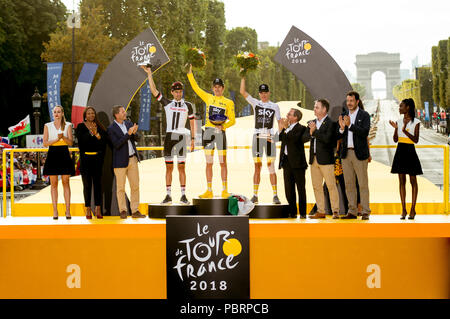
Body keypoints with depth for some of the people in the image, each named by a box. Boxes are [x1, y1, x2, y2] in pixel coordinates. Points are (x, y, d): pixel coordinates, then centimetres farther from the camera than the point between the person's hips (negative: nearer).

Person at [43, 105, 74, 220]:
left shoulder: (67, 125, 7)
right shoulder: (47, 126, 8)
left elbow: (71, 142, 0)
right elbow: (45, 143, 2)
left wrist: (63, 137, -19)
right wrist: (56, 139, -13)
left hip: (64, 155, 0)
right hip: (52, 155, 1)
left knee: (65, 182, -1)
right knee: (53, 183, 1)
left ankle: (67, 210, 1)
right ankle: (55, 211, 3)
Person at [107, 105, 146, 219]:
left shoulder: (129, 123, 8)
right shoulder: (111, 129, -10)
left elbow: (135, 139, 12)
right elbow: (116, 144, -18)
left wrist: (134, 133, -10)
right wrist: (128, 134, -23)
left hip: (132, 159, 5)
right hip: (120, 161, -5)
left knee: (135, 186, 5)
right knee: (121, 188, 4)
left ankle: (135, 211, 12)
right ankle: (123, 211, 16)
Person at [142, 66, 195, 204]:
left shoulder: (188, 105, 8)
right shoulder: (167, 103, 9)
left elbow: (192, 123, 10)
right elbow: (153, 90, 5)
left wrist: (193, 139, 3)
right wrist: (149, 74, 0)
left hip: (181, 137, -1)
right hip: (169, 137, 1)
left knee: (181, 167, -3)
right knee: (169, 167, 2)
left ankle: (183, 195, -2)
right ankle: (168, 195, 5)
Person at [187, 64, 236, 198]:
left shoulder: (229, 102, 6)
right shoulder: (208, 98, 12)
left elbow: (232, 120, 3)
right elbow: (195, 87, 14)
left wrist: (223, 126, -15)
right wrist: (190, 73, 8)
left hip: (220, 132, -2)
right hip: (208, 132, 2)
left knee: (223, 162, -3)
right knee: (209, 163, 4)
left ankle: (224, 190, 1)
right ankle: (209, 191, 8)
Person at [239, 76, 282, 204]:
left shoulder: (275, 106, 8)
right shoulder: (255, 103, 9)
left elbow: (279, 122, 10)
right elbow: (243, 92, 2)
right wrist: (243, 77, -4)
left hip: (270, 138, -1)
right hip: (257, 137, 1)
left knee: (271, 167, -5)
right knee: (257, 167, 4)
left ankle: (275, 195, -5)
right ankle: (255, 195, 6)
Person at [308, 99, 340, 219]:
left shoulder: (331, 123, -6)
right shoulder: (312, 122, 15)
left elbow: (327, 139, -20)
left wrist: (314, 131, -13)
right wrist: (310, 131, -11)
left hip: (326, 159, -7)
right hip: (314, 159, 7)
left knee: (331, 185, -5)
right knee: (316, 186, 8)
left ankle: (335, 211, 0)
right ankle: (321, 211, 14)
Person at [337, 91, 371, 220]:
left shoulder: (364, 115, -2)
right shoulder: (343, 116, 12)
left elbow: (365, 132, -15)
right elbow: (338, 136, 9)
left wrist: (350, 125, -23)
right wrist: (342, 128, -12)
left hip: (359, 153, -5)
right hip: (346, 153, 5)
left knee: (363, 184, -4)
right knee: (349, 184, 7)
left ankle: (365, 212, -1)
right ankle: (352, 212, 12)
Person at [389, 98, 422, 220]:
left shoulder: (416, 122, -4)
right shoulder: (398, 121, 9)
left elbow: (416, 140, -10)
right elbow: (395, 139, 7)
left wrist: (405, 131, -21)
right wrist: (396, 128, -9)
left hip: (410, 152, -4)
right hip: (400, 152, 4)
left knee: (413, 181, 2)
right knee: (401, 181, 4)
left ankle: (413, 209, 6)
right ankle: (403, 210, 8)